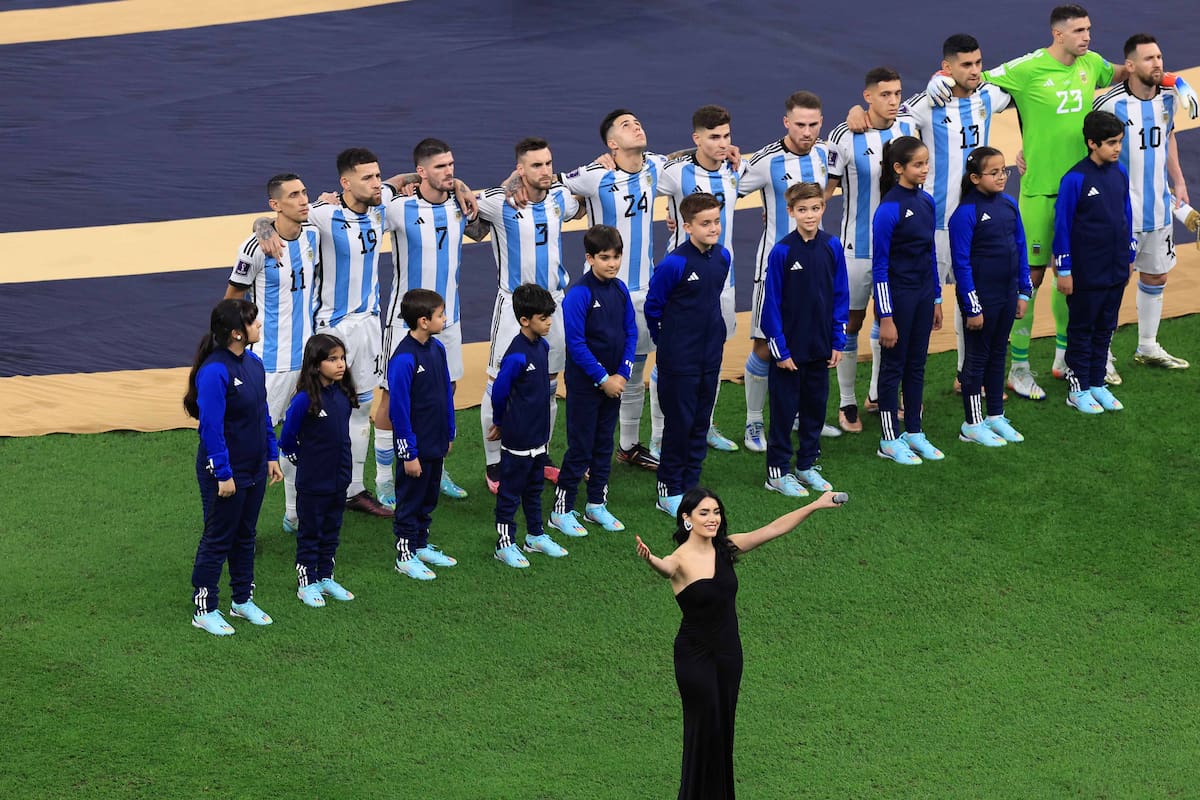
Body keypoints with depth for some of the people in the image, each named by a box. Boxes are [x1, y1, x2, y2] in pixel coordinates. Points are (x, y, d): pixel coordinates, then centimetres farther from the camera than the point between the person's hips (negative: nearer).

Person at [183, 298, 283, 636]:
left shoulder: (253, 364, 2)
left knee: (245, 536, 19)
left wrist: (271, 456, 12)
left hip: (254, 469, 8)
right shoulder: (214, 371, -24)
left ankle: (243, 600, 33)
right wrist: (223, 474, -20)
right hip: (225, 472, -8)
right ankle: (204, 610, 14)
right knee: (218, 539, 3)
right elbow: (211, 427, -22)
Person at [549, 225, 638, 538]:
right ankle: (562, 511, 8)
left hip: (613, 380, 6)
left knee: (604, 444, 14)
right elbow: (576, 343, -18)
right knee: (580, 446, -2)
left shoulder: (620, 289, 2)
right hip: (584, 383, -6)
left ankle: (596, 505, 26)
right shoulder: (579, 294, -18)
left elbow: (631, 333, 6)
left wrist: (622, 374, -5)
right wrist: (602, 378, -16)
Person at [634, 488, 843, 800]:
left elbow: (774, 529, 0)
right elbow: (665, 567, -43)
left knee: (724, 725, 16)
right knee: (704, 728, 3)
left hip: (729, 651, 6)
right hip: (696, 656, -6)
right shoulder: (681, 559, -20)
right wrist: (649, 559, -67)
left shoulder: (725, 548, -3)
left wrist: (815, 505, -3)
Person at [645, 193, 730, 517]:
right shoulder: (674, 264, -19)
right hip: (679, 360, -6)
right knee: (679, 423, 2)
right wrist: (667, 342, 3)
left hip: (711, 356, 6)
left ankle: (690, 486, 23)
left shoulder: (722, 257, 0)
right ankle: (668, 491, 14)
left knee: (700, 423, 12)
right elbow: (653, 307, -8)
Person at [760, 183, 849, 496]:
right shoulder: (782, 251, -13)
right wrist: (779, 349, -10)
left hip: (820, 348, 4)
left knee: (815, 406, 13)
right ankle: (778, 471, 13)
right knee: (785, 408, 4)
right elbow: (771, 303, -9)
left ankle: (807, 465, 26)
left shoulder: (832, 246, -2)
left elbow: (840, 296, 5)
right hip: (789, 348, -4)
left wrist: (838, 341, 2)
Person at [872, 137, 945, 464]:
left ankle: (914, 432, 25)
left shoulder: (926, 201, 4)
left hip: (923, 294, 7)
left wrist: (936, 300, 14)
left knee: (916, 364, 14)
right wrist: (886, 317, -16)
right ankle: (889, 440, 14)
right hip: (898, 295, -7)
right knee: (894, 366, 4)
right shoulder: (889, 209, -18)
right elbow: (880, 267, -15)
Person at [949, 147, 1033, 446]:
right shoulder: (966, 213, -16)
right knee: (977, 357, 4)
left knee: (998, 354, 15)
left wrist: (1023, 293, 9)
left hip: (1007, 295, 6)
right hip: (981, 296, -6)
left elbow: (1020, 250, 11)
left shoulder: (1009, 205, 3)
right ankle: (972, 424, 13)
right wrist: (972, 307, -15)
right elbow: (961, 263, -15)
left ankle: (996, 416, 26)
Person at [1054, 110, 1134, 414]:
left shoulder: (1120, 173, 1)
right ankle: (1078, 389, 16)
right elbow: (1062, 226, -12)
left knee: (1105, 328, 14)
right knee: (1082, 329, 7)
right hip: (1086, 272, -6)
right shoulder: (1075, 179, -17)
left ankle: (1097, 384, 25)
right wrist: (1064, 271, -11)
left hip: (1116, 270, 6)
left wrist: (1129, 258, 14)